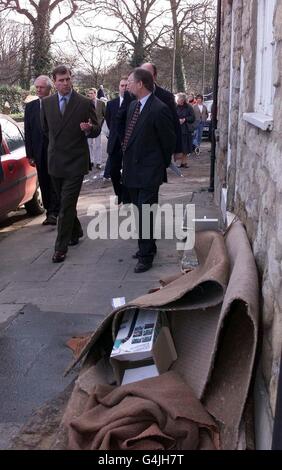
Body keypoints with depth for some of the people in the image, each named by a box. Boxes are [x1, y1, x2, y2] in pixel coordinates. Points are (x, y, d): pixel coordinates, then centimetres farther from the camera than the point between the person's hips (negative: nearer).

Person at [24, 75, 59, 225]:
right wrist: (30, 155, 1)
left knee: (54, 183, -4)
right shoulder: (30, 107, 8)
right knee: (44, 184, 8)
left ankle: (53, 213, -3)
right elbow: (27, 132, 7)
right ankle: (50, 212, 16)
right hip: (39, 152, 4)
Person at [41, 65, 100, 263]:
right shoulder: (47, 102, 5)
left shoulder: (85, 103, -5)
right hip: (55, 161, 5)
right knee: (65, 202, 16)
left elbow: (97, 129, -1)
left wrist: (88, 129, -20)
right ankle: (76, 232, 38)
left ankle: (61, 247, -1)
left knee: (67, 205, -7)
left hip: (75, 161, -4)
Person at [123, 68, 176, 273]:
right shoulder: (133, 105, 9)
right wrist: (128, 158, 16)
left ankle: (146, 256, 7)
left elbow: (169, 141, -9)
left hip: (149, 171, -8)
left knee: (145, 214, -4)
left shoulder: (159, 109, -16)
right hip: (133, 169, 8)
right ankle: (148, 247, 32)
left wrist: (162, 165, 1)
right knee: (141, 211, 17)